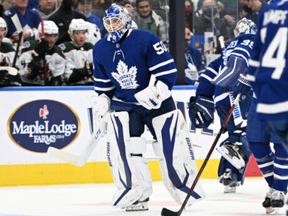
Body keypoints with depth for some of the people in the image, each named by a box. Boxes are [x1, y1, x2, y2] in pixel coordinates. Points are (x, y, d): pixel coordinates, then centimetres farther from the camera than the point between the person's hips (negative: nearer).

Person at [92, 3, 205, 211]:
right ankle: (136, 194, -4)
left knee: (171, 146, 0)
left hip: (157, 101, -3)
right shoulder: (100, 49, 1)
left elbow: (168, 71, -18)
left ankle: (187, 186, 19)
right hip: (123, 104, 3)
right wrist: (101, 105, 7)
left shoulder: (146, 40, -16)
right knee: (121, 146, -14)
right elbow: (102, 85, 13)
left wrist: (155, 92, -27)